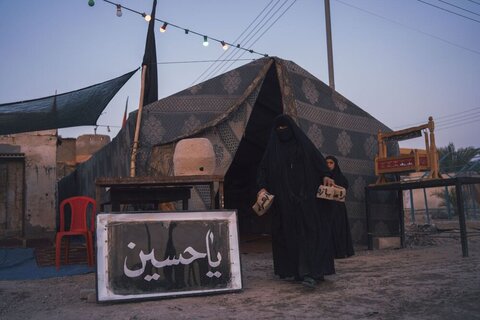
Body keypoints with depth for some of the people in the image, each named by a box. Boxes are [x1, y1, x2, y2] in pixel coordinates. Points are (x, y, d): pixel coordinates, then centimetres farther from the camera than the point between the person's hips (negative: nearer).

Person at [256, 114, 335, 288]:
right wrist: (262, 187, -9)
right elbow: (263, 169, 7)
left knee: (309, 232, -10)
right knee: (288, 234, 3)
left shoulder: (303, 143, 8)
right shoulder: (273, 148, 12)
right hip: (283, 200, 2)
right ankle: (292, 269, 12)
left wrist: (325, 176, -15)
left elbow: (318, 160, 3)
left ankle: (310, 272, -15)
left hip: (305, 197, -2)